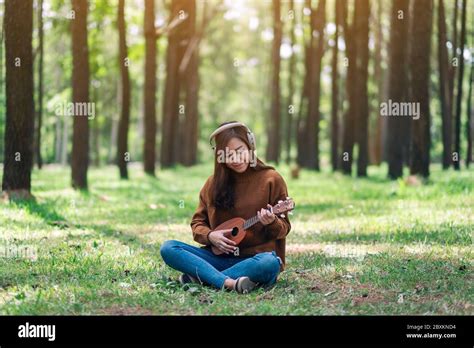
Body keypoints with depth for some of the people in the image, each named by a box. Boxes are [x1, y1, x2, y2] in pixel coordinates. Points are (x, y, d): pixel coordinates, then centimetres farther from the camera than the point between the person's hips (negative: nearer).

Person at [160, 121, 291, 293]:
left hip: (256, 257, -3)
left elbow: (284, 229, 1)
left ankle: (198, 276, -28)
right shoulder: (214, 183, 9)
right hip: (220, 256, 3)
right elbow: (198, 222, 13)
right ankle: (228, 283, -37)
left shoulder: (271, 179, 0)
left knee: (269, 264, -39)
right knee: (168, 248, -19)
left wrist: (271, 223, -22)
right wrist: (210, 236, -8)